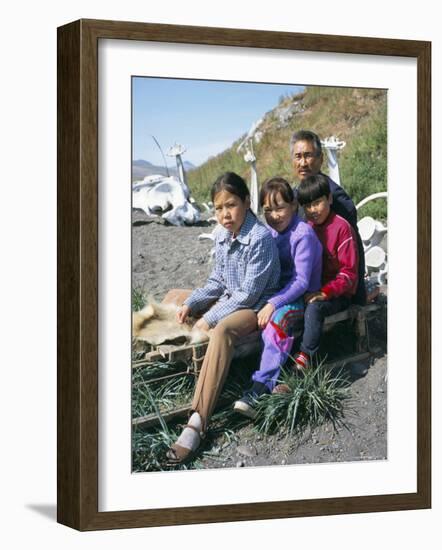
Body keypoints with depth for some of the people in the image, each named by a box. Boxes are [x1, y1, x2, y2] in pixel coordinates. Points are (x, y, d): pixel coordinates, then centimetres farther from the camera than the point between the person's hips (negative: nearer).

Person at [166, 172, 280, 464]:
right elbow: (217, 282, 14)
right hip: (228, 300, 10)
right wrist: (191, 303, -2)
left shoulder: (260, 238, -21)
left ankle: (198, 422, -48)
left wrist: (210, 318, -21)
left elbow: (249, 294, -22)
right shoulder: (222, 236, 5)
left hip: (255, 306, -10)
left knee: (221, 331, -40)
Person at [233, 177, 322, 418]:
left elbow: (301, 281, -19)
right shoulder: (270, 233, 8)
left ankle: (259, 389, -40)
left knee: (278, 321, -36)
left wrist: (273, 303, -28)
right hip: (277, 294, 8)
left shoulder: (303, 233, -15)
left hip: (302, 297, -8)